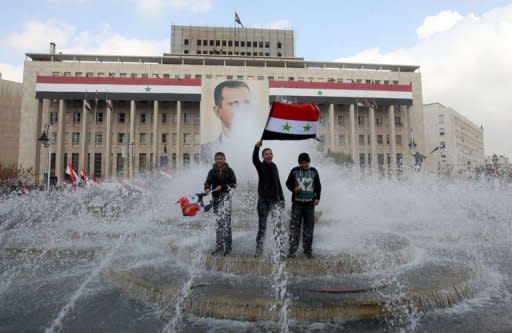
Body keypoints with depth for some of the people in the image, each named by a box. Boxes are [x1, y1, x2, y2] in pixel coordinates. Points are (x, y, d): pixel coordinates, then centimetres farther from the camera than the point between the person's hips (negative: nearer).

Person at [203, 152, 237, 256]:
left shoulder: (229, 171, 2)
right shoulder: (212, 171, 8)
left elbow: (234, 184, -2)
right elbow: (208, 182, -6)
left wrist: (222, 187, -15)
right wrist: (207, 189, -27)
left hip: (226, 197, -3)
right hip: (216, 198, 3)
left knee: (224, 221, -14)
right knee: (219, 222, 9)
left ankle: (227, 247, -8)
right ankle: (219, 247, 18)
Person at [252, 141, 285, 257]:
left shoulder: (274, 167, 13)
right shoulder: (260, 166, 0)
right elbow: (254, 159, -23)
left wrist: (281, 198, 16)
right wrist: (257, 147, -41)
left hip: (275, 199, 3)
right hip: (263, 199, -3)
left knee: (277, 224, -9)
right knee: (262, 225, 4)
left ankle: (279, 248, -9)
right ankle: (259, 249, 15)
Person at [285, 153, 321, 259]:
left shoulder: (314, 171, 9)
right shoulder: (294, 171, 3)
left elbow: (318, 186, 15)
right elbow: (288, 183, 8)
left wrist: (317, 198, 3)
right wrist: (293, 188, -13)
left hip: (309, 203, 2)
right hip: (297, 203, -2)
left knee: (309, 227, 3)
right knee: (295, 226, -6)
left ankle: (308, 250, 13)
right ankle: (292, 250, -2)